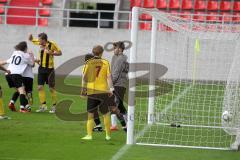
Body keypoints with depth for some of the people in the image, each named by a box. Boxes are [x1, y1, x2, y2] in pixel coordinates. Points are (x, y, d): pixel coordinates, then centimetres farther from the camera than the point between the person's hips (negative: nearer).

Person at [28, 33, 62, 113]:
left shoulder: (52, 44, -13)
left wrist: (51, 53, -21)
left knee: (51, 88, 1)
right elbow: (31, 39, 16)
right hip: (41, 68, 5)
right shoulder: (40, 43, 1)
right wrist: (30, 35, -7)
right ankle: (43, 106, 8)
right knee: (40, 87, 0)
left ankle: (54, 106, 12)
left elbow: (59, 52, -5)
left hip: (49, 69, -5)